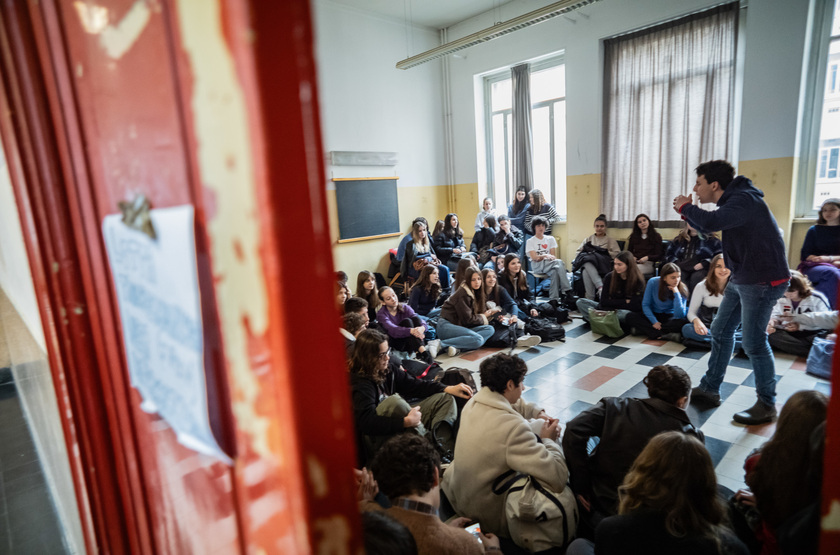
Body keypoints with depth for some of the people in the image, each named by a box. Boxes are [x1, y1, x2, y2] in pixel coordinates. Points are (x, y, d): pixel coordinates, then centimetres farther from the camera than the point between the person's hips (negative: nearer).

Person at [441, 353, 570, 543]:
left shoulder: (474, 401, -8)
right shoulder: (513, 427, -33)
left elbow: (509, 404, 15)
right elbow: (558, 478, -32)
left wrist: (537, 412, 2)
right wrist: (549, 440, -15)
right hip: (490, 516, -7)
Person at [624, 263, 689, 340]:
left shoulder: (682, 289, -15)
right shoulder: (653, 282, -13)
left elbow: (679, 315, -25)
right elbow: (645, 305, -6)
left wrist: (676, 293, -28)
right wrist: (654, 322, -18)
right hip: (653, 315, 1)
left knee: (683, 322, -35)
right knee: (630, 317, -25)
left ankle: (647, 330, -27)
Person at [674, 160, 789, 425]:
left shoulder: (744, 200, -21)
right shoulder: (734, 199, 9)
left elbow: (712, 222, -38)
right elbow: (708, 226, 21)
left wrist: (685, 207, -19)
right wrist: (687, 211, 3)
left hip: (763, 279, -10)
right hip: (742, 278, 10)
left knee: (753, 341, -4)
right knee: (721, 331, 13)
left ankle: (767, 405, 13)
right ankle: (710, 389, 24)